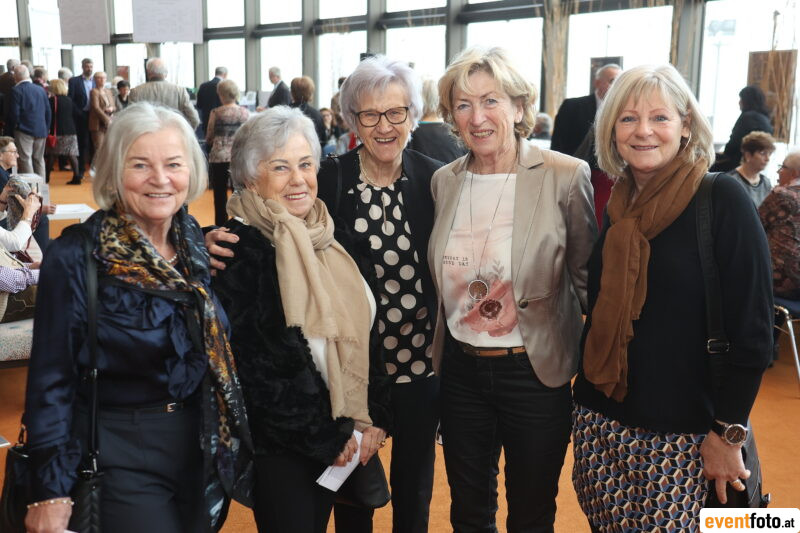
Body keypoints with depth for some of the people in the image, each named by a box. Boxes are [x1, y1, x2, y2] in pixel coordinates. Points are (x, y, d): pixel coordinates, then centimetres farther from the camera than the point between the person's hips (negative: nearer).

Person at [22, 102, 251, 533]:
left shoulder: (197, 244, 1)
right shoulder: (75, 257, -15)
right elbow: (52, 379, -13)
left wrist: (233, 444, 8)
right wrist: (50, 495, -14)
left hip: (203, 447, 6)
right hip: (120, 457, -5)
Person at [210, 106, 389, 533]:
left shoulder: (330, 241, 5)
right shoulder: (239, 251, -17)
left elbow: (362, 333, 8)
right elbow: (257, 368, -19)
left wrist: (373, 419, 0)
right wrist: (326, 439, -13)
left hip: (340, 442, 6)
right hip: (278, 447, -6)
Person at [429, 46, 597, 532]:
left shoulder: (566, 176, -13)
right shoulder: (444, 181, 1)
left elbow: (588, 278, -5)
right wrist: (441, 347, 14)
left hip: (535, 371, -4)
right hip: (460, 369, 4)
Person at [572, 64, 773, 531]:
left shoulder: (722, 199, -11)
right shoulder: (617, 204, 6)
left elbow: (752, 330, -13)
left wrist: (728, 434, -13)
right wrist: (587, 397, 13)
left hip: (683, 434, -5)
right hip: (602, 422, 5)